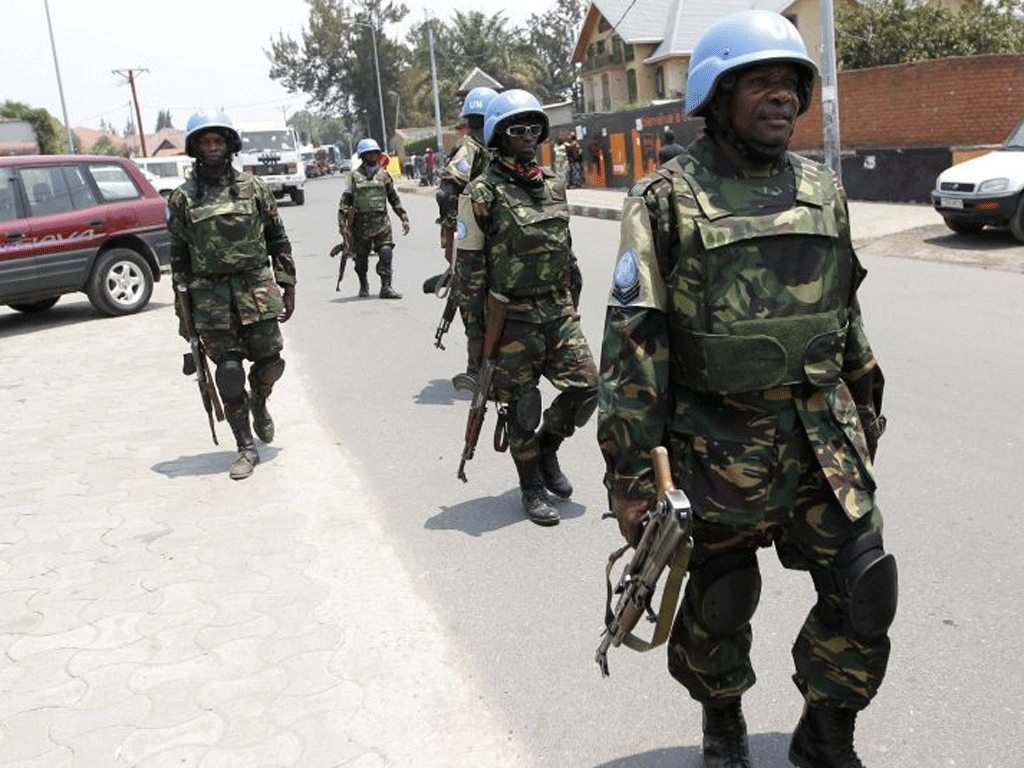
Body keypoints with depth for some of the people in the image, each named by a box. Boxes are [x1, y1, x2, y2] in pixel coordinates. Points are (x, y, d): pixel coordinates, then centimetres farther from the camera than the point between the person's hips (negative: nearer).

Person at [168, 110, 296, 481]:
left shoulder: (253, 187, 5)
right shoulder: (182, 198, 3)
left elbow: (279, 240, 8)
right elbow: (178, 256, 5)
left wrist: (287, 287, 3)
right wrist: (183, 310, 2)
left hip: (258, 289, 1)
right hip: (210, 296, -1)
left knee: (270, 360, 3)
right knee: (229, 373, -2)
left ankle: (259, 403, 38)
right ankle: (246, 448, 9)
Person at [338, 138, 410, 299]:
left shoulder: (384, 175, 8)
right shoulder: (355, 176, 2)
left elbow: (394, 198, 15)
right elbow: (345, 200, 1)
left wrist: (404, 218, 12)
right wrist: (342, 223, -6)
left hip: (382, 221, 1)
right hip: (361, 223, -1)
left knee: (386, 254, -12)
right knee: (361, 258, 8)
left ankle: (386, 287, -8)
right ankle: (363, 285, 29)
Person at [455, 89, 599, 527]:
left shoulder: (553, 186, 10)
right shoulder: (482, 193, -8)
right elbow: (468, 266, -8)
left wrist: (573, 306, 18)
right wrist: (475, 327, -10)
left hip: (558, 311, 5)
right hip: (513, 319, -5)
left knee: (585, 386, 0)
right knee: (521, 407, 4)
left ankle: (547, 449, 27)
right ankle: (532, 489, 22)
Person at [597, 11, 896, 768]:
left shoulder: (822, 189, 7)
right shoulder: (668, 200, -9)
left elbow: (847, 314, 16)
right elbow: (632, 342, -13)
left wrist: (865, 416, 19)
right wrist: (631, 475, -15)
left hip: (825, 442, 4)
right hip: (721, 447, -4)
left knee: (864, 596, 5)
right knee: (719, 601, 13)